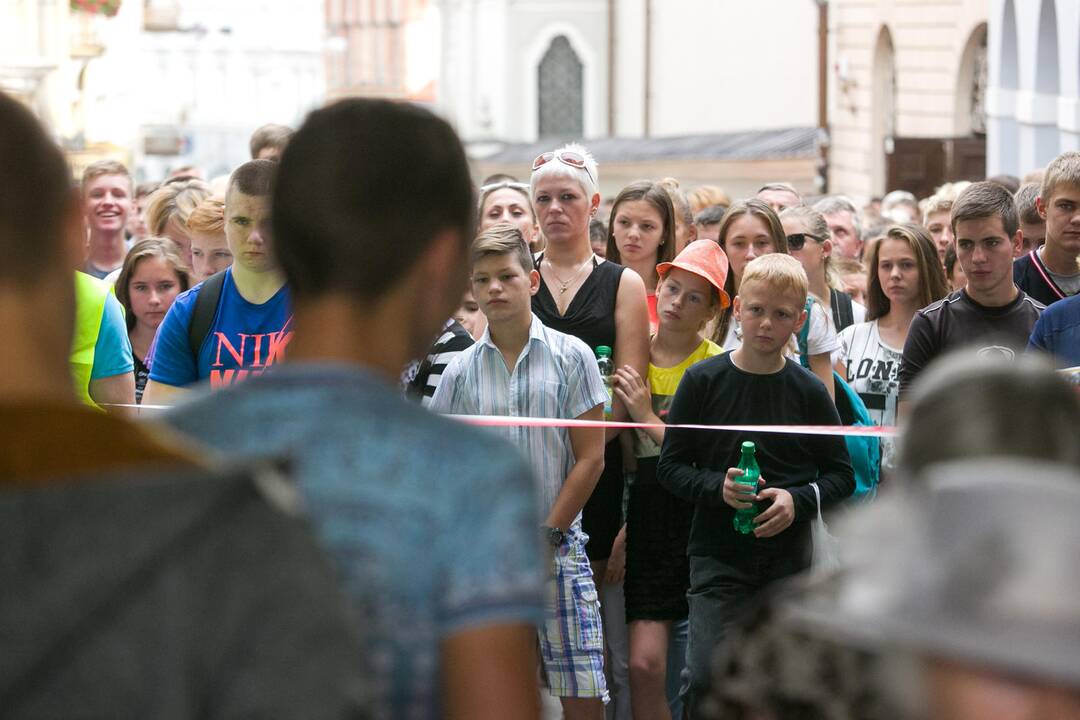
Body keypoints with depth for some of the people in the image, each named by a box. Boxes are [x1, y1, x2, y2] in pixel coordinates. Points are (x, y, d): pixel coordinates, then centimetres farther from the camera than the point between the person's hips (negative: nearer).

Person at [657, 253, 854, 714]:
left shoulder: (808, 392, 1)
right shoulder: (703, 381, -1)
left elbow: (841, 475, 8)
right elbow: (671, 467, 3)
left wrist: (797, 500, -11)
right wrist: (718, 487, -16)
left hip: (789, 556, 1)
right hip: (718, 555, -1)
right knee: (706, 679, -14)